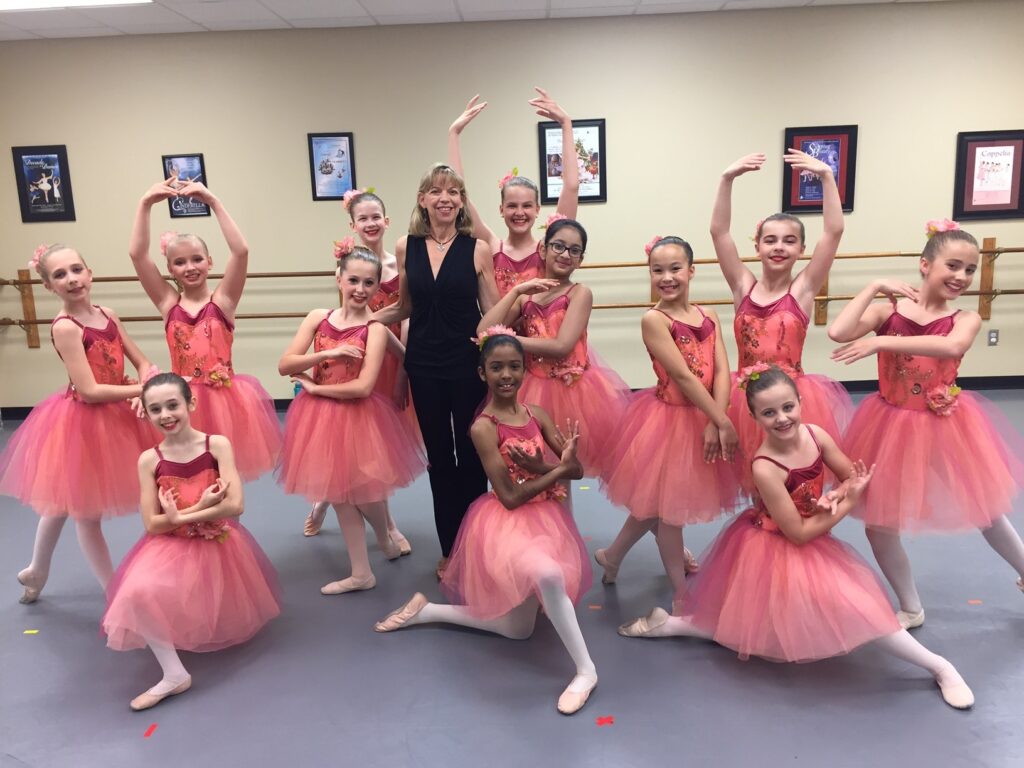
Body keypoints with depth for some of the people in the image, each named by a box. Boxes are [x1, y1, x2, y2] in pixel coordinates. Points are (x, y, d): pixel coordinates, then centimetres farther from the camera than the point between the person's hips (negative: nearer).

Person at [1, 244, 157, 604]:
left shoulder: (107, 314, -1)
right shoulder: (65, 327, -20)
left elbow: (144, 363, 3)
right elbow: (89, 391, -24)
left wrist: (144, 392, -16)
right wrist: (144, 388, -21)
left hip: (116, 416, 7)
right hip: (82, 423, -7)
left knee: (65, 502, 24)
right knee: (86, 510, 11)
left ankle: (37, 571, 46)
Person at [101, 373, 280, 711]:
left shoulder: (217, 445, -13)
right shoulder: (149, 460, -7)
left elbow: (234, 505, -20)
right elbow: (152, 525, -8)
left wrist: (179, 516, -17)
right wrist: (201, 507, -19)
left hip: (219, 545, -1)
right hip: (171, 547, 1)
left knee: (226, 620, 5)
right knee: (138, 593, -25)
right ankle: (174, 675, -11)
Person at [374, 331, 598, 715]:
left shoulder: (537, 414, 0)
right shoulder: (484, 427, -17)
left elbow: (578, 470, -4)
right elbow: (510, 497, -19)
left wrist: (540, 466, -23)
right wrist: (558, 468, -20)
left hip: (544, 518, 7)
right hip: (507, 522, -7)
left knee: (517, 629, 12)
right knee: (549, 575, -39)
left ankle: (427, 610, 27)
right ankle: (586, 669, -16)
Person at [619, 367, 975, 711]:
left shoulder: (815, 434, -15)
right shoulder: (765, 468, -33)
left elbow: (855, 476, -1)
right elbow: (798, 533, -25)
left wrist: (835, 495, -23)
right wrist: (848, 502, -22)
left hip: (811, 544, 6)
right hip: (774, 550, -6)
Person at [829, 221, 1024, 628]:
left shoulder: (966, 319, -9)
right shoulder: (888, 310, -10)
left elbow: (952, 346, -34)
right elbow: (838, 332, -28)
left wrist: (883, 341, -38)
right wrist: (875, 287, -22)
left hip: (947, 427, 0)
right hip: (892, 426, 0)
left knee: (984, 511, 20)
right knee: (877, 521, 5)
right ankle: (911, 609, 28)